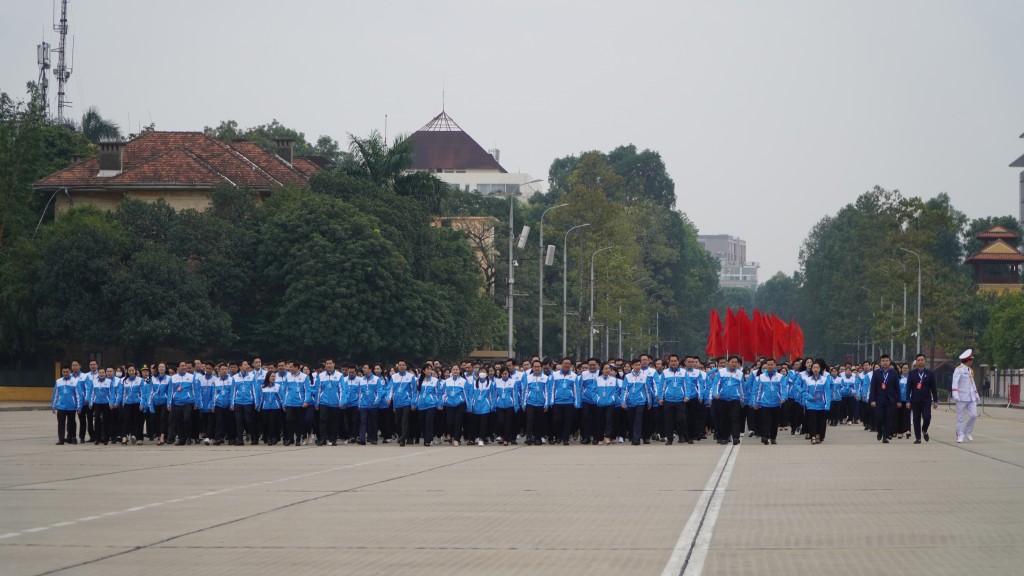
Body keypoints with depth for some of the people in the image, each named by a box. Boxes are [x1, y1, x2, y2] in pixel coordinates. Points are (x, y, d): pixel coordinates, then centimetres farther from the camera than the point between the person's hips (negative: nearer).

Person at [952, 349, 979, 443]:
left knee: (974, 415, -1)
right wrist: (955, 394, -28)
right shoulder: (959, 370, -8)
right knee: (960, 418, -1)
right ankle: (960, 436, 5)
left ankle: (967, 432, 17)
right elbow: (955, 382, -18)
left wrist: (976, 395, 23)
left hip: (971, 398, 7)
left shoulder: (970, 370, 17)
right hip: (962, 398, -7)